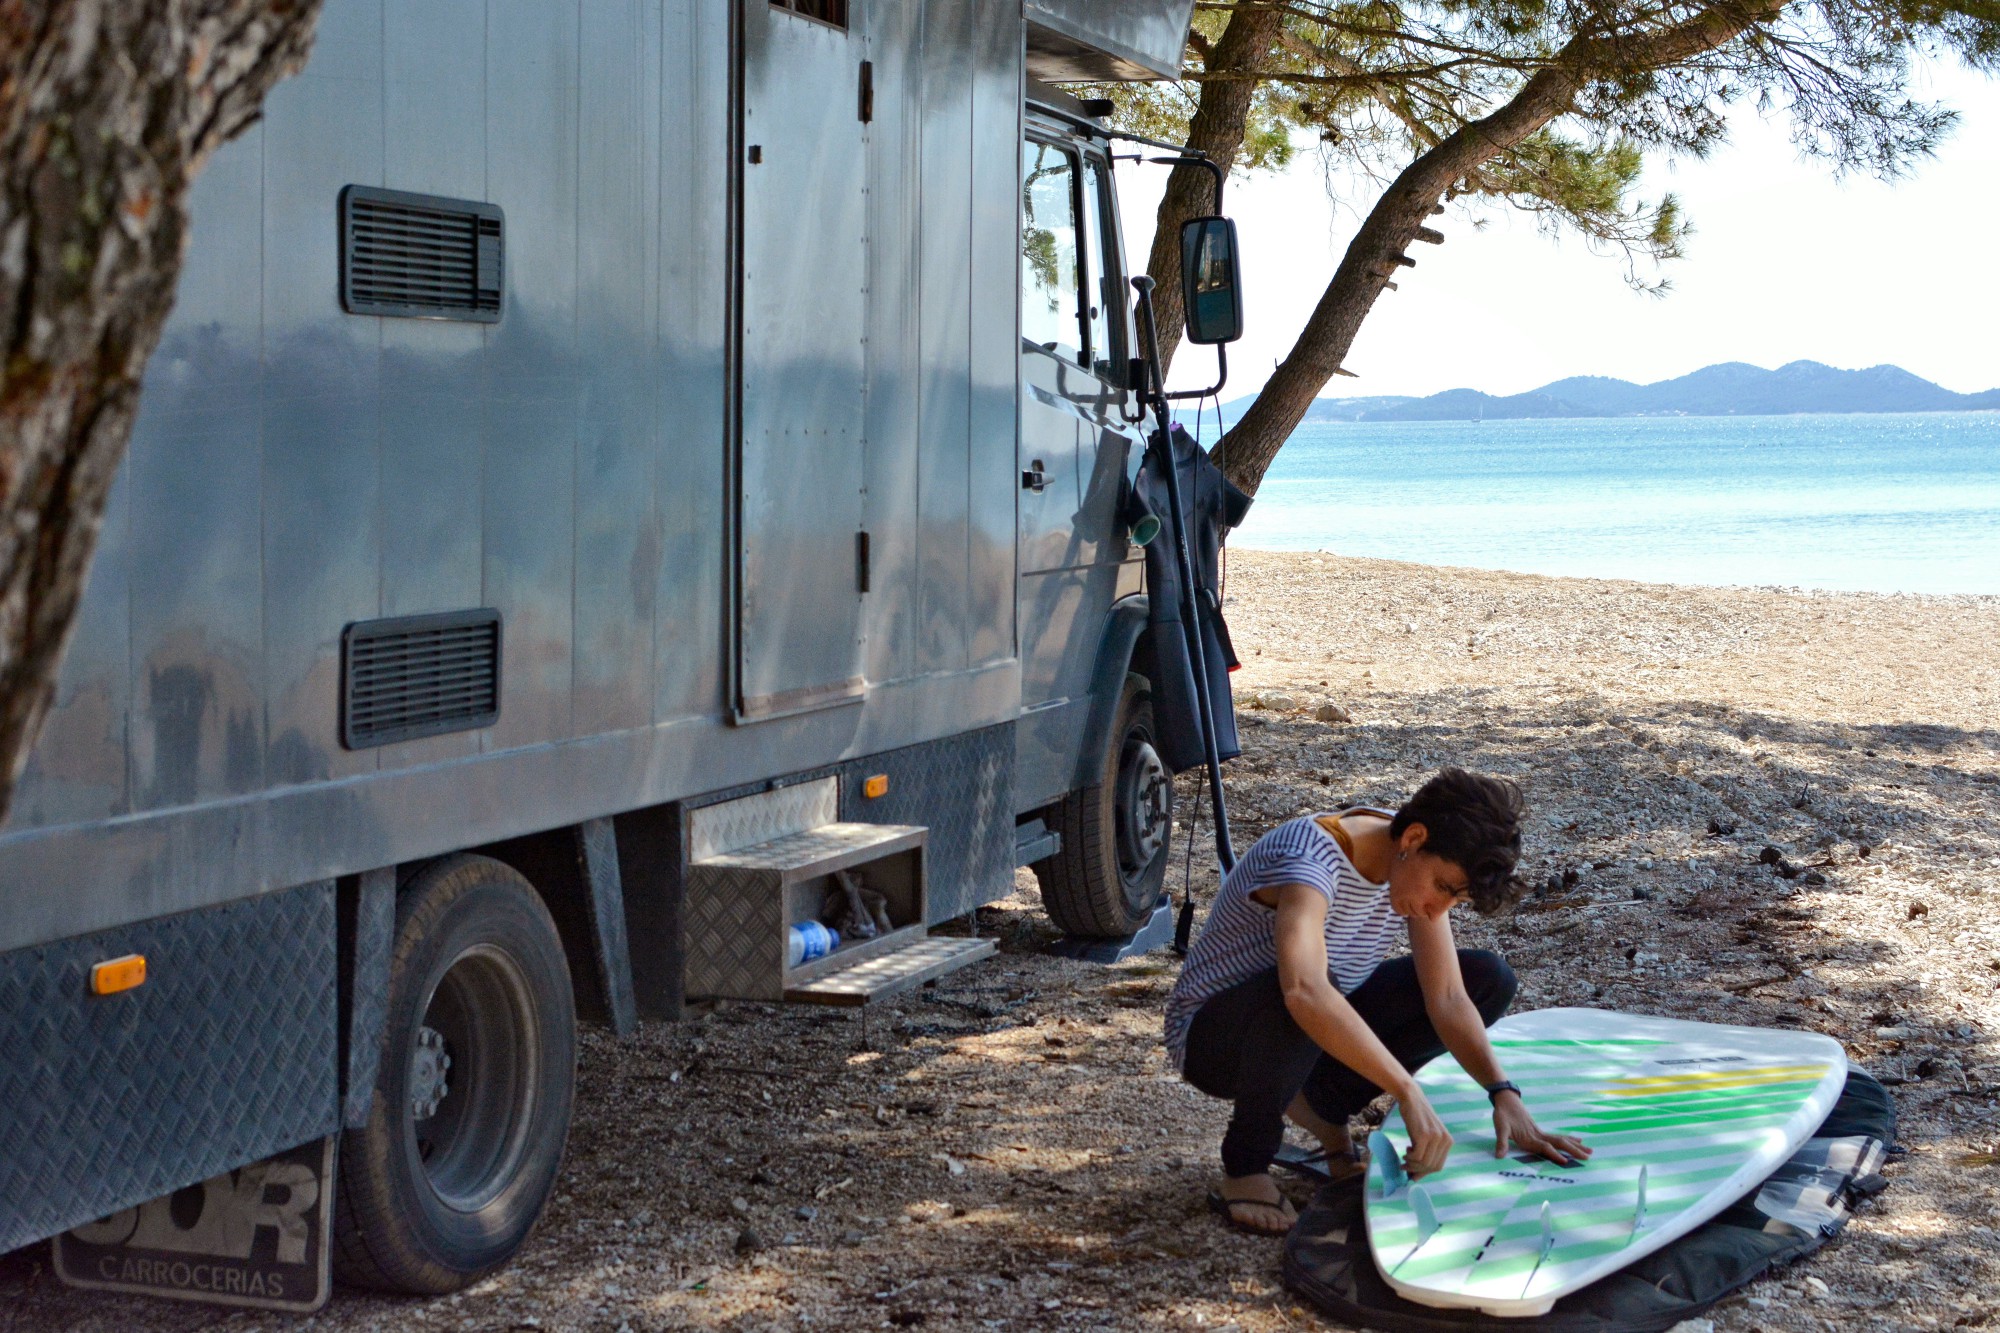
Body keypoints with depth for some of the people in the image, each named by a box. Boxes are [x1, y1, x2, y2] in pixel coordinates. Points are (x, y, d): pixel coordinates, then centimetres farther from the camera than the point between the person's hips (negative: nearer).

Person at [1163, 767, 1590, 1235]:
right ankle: (1245, 1168, -17)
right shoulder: (1311, 859, -33)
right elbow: (1305, 992, -51)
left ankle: (1322, 1103, 3)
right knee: (1300, 1001, -42)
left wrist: (1503, 1093, -23)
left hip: (1319, 1035, 8)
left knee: (1489, 979, -5)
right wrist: (1408, 1093, -52)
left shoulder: (1425, 864, -9)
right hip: (1208, 1036, -7)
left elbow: (1447, 997, -9)